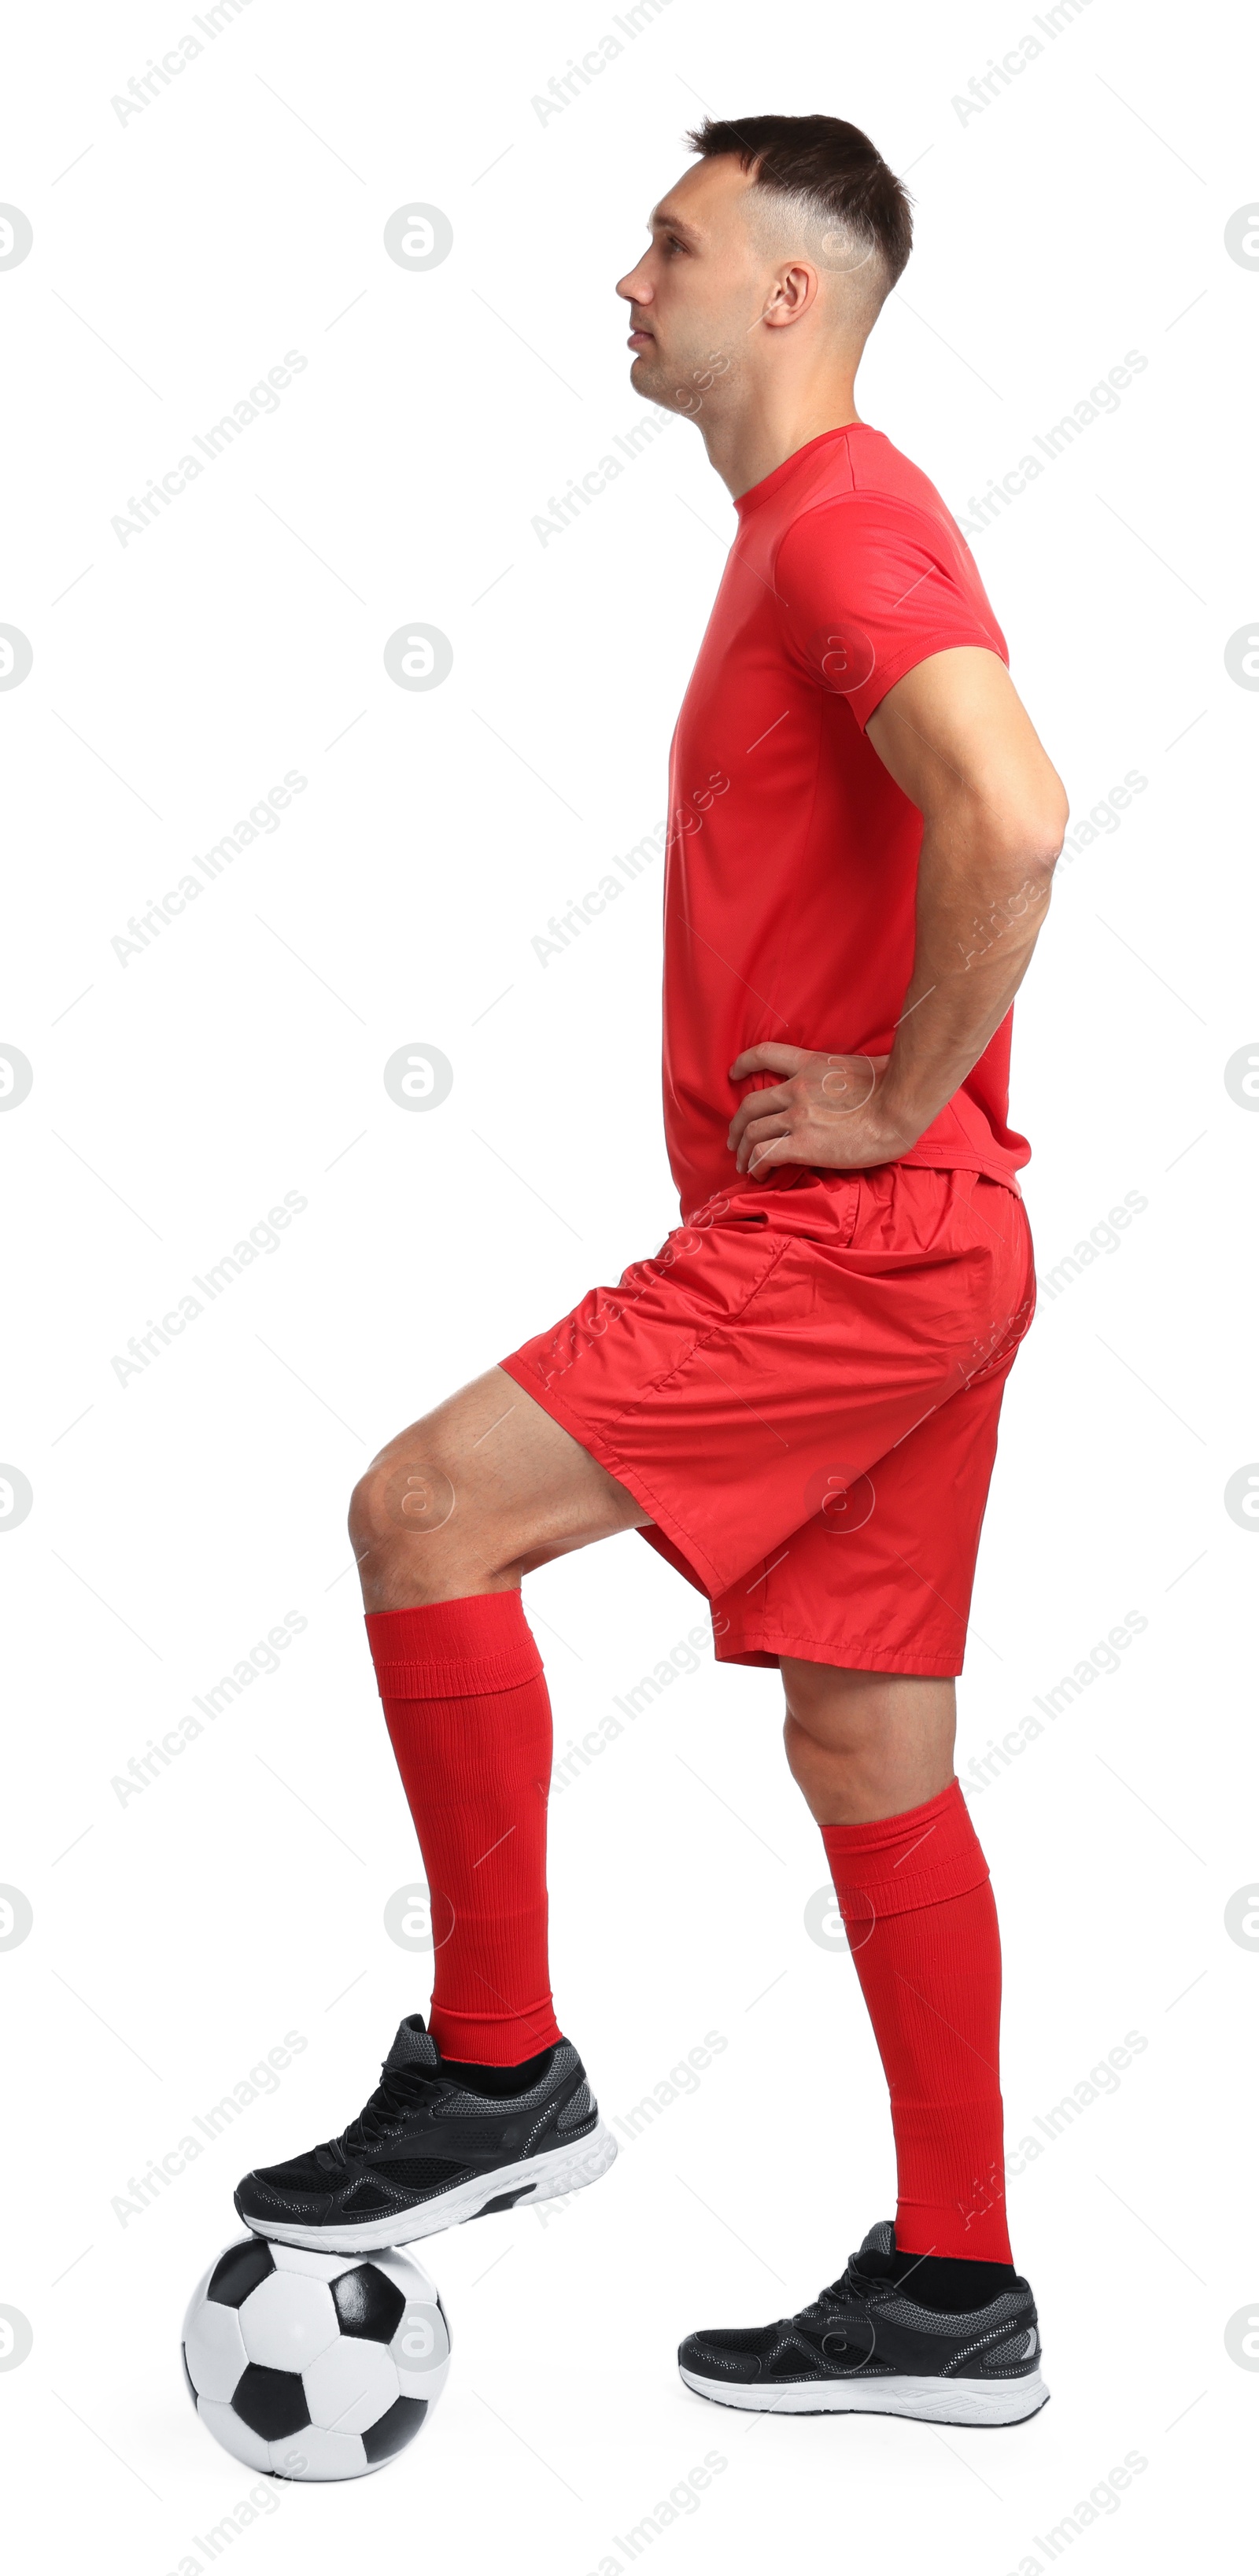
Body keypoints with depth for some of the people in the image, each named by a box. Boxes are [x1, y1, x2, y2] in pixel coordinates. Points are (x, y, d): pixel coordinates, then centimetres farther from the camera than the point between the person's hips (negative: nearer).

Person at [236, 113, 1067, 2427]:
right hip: (890, 1255, 10)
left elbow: (1011, 819, -29)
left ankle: (495, 2065, -2)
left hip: (856, 1240, -10)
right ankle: (952, 2293, 17)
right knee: (872, 1756, 11)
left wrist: (903, 1096, -18)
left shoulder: (844, 522, -11)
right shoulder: (809, 529, 21)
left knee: (422, 1513, -13)